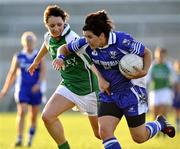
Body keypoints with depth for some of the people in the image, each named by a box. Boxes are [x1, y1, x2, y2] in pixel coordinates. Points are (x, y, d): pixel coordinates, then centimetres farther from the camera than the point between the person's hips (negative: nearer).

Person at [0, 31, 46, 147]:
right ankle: (19, 139, -16)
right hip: (22, 89, 0)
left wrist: (39, 84, -26)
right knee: (22, 112, -15)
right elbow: (12, 73, 10)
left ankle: (31, 139, 21)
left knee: (34, 116, 6)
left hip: (36, 90, 0)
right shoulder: (18, 57, 5)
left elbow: (43, 72, -8)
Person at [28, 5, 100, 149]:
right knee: (47, 116, -12)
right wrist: (36, 62, 43)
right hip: (68, 86, 6)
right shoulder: (49, 37, -3)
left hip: (88, 88, -6)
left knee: (100, 133, 0)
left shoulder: (72, 38, -25)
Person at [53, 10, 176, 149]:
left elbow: (147, 53, -11)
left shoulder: (122, 41, -25)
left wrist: (144, 72, -27)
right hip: (108, 93, 4)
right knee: (104, 131, -16)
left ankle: (160, 123, 39)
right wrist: (60, 57, -18)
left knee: (139, 137, 6)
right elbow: (65, 48, 4)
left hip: (131, 92, -4)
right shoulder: (85, 44, -13)